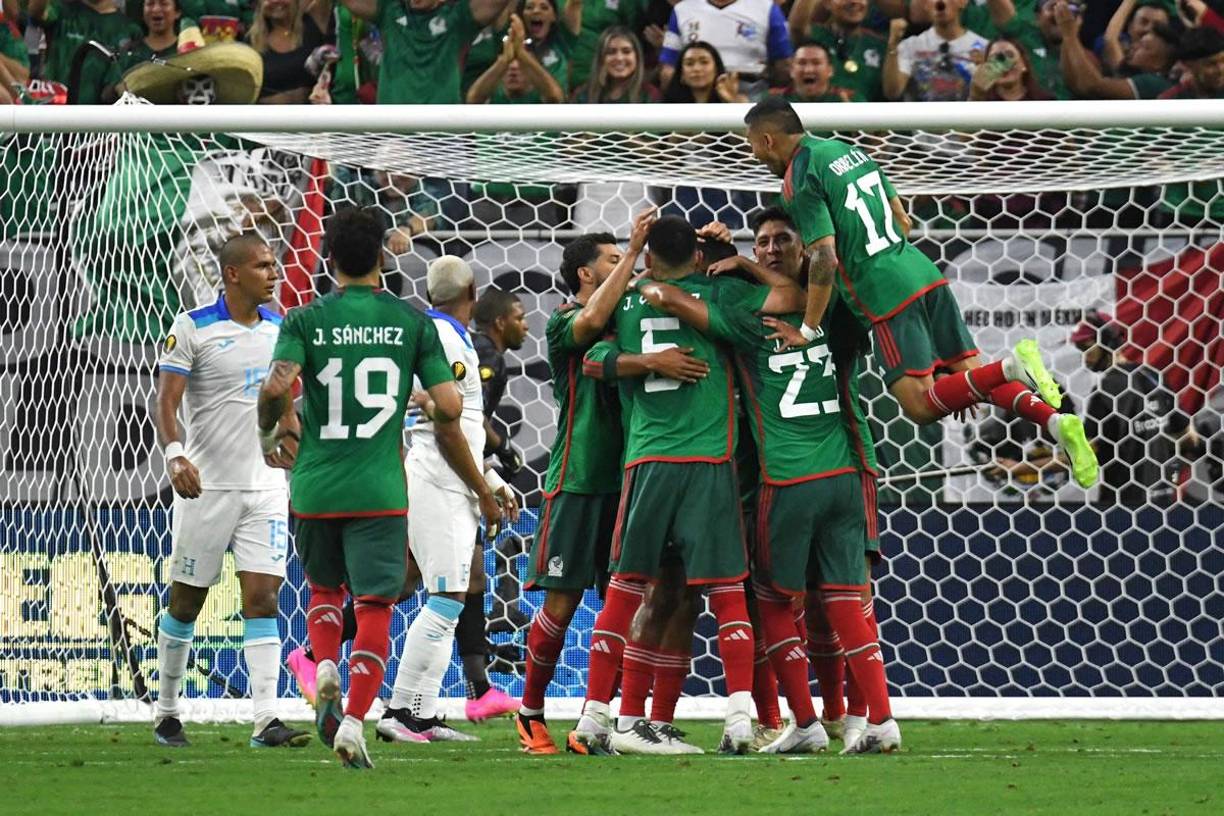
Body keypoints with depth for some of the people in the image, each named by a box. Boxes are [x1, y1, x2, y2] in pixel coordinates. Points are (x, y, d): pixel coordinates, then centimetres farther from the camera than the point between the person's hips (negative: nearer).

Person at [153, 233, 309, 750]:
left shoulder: (278, 328, 9)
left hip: (265, 485, 4)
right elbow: (166, 401, -13)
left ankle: (265, 720, -10)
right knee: (186, 601, 6)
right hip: (207, 487, -4)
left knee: (262, 596, -5)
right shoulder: (191, 329, -8)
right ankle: (166, 712, 20)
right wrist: (174, 454, -29)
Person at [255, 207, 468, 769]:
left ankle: (326, 669, -2)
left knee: (323, 586, 23)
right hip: (380, 489, -1)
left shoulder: (305, 320, -1)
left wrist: (268, 434, 6)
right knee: (374, 604, 2)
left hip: (316, 486, 1)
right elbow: (448, 406, -3)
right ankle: (353, 719, -12)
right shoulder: (412, 321, 1)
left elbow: (276, 389, -14)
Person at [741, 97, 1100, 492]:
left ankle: (1010, 367, -27)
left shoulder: (800, 180, -8)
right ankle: (1056, 421, -12)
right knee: (971, 374, 11)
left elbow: (824, 257, -15)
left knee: (921, 404, -7)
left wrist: (807, 330, -8)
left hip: (884, 294, -8)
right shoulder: (848, 150, 17)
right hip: (925, 273, 8)